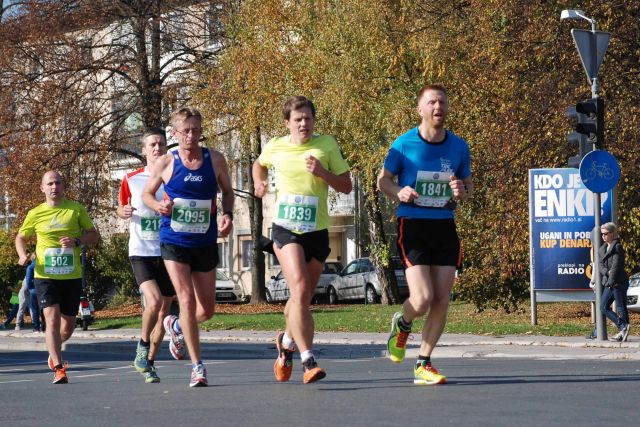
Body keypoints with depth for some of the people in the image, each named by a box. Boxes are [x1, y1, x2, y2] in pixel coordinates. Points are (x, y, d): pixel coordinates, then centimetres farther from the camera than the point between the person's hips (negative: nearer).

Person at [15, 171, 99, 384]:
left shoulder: (76, 209, 0)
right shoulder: (35, 214, 2)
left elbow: (94, 235, 5)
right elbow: (21, 238, 16)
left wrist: (76, 241, -15)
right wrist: (22, 255, -4)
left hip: (72, 276, 2)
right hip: (45, 276, -1)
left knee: (68, 325, 12)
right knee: (52, 319, -17)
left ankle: (54, 351, 43)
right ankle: (58, 369, -17)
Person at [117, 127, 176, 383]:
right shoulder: (131, 179, 3)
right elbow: (122, 209, 15)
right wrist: (124, 212, -7)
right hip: (141, 252, -2)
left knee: (164, 310, 6)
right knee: (154, 301, -24)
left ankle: (149, 362, 21)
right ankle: (143, 346, 1)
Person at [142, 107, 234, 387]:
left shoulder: (215, 160, -1)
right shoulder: (166, 163, -4)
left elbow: (227, 191, 13)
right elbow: (146, 193, 8)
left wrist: (227, 215, -6)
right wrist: (159, 206, -14)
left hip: (205, 243, 3)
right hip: (174, 241, -3)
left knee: (207, 309, 9)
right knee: (187, 299, -14)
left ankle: (176, 327, 42)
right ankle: (197, 366, -8)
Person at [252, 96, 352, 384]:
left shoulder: (327, 145, 1)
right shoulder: (275, 147, 3)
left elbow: (346, 186, 1)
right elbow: (259, 164, 27)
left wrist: (322, 173, -15)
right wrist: (259, 182, 7)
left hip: (317, 231, 2)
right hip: (286, 229, -2)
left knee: (303, 298, 13)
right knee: (300, 290, -21)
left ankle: (288, 341, 44)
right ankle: (308, 360, -25)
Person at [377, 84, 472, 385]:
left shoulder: (458, 147, 5)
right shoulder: (404, 144, -4)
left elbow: (468, 184, 16)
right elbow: (383, 179, 5)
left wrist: (462, 192, -8)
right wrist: (399, 192, -16)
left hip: (445, 227, 4)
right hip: (412, 226, -4)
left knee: (441, 302, -1)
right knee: (422, 300, -14)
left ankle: (423, 364, 12)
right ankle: (402, 324, 22)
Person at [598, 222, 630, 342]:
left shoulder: (617, 247, -7)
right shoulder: (602, 249, 16)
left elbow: (616, 265, -13)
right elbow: (600, 265, 7)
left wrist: (611, 281, -17)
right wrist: (607, 272, -13)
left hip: (619, 282, -9)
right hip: (608, 283, 9)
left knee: (621, 308, -7)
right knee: (603, 306, 4)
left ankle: (623, 328, -4)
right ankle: (623, 327, 5)